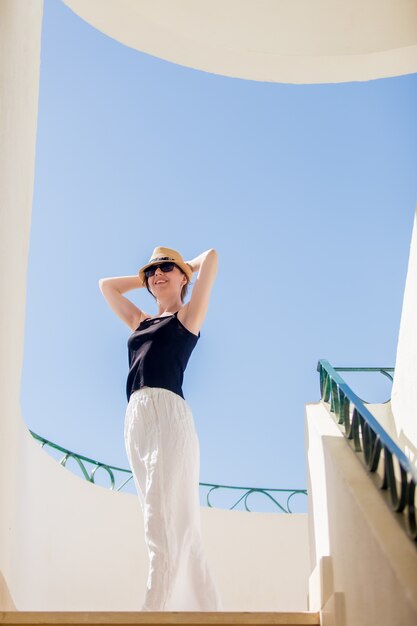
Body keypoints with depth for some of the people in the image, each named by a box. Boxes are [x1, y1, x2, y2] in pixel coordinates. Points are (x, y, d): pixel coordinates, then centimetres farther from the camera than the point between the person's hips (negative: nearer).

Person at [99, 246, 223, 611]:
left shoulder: (188, 315, 12)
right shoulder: (141, 322, 28)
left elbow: (212, 257, 8)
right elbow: (107, 285, 40)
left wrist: (188, 266, 27)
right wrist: (146, 279, 35)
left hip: (169, 414, -6)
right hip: (135, 420, 7)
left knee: (165, 519, -15)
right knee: (175, 524, 2)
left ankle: (154, 608, -22)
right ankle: (208, 608, 3)